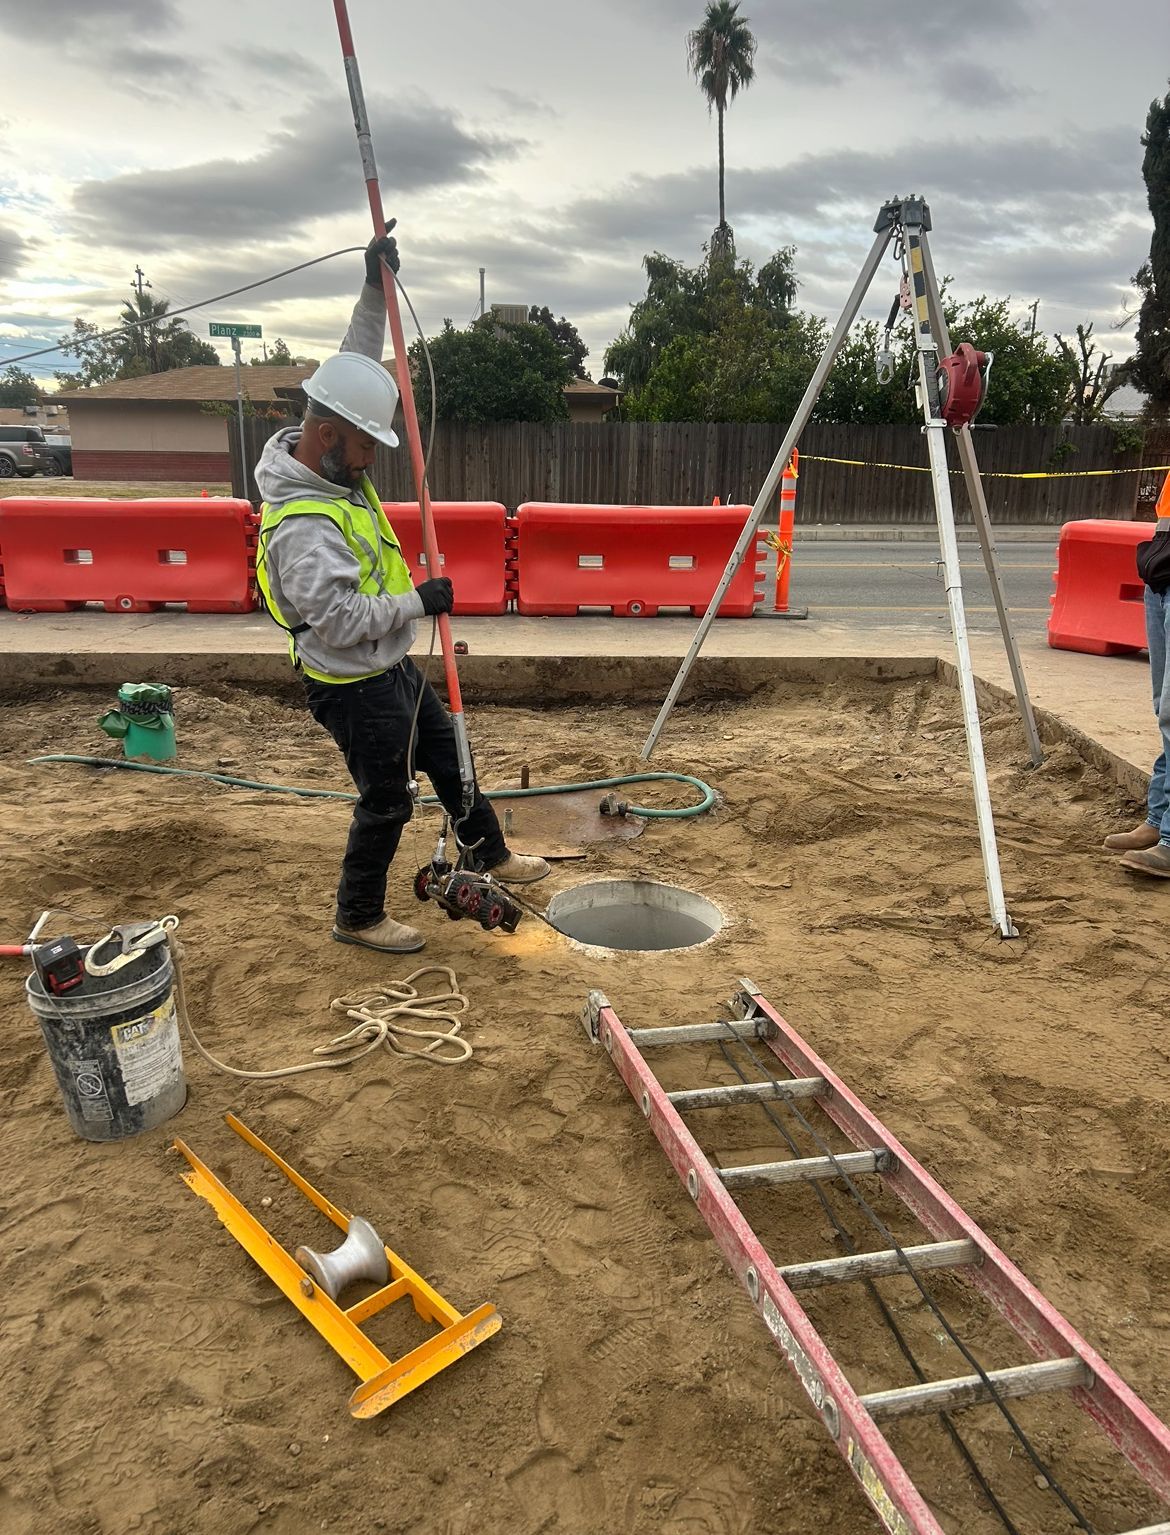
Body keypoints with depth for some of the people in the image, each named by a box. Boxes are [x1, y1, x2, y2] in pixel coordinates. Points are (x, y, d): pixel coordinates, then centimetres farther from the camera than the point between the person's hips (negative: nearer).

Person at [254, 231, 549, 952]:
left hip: (393, 669, 10)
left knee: (450, 759, 22)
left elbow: (358, 368, 9)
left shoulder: (333, 464, -2)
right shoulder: (302, 526, -29)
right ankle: (358, 918, 26)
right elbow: (340, 622, -31)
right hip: (355, 689, -10)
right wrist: (419, 601, -20)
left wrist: (376, 291, 0)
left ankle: (490, 854, 43)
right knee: (387, 802, 5)